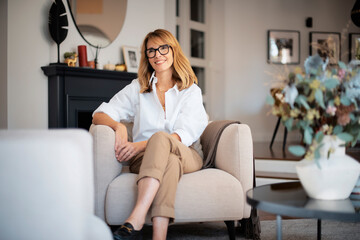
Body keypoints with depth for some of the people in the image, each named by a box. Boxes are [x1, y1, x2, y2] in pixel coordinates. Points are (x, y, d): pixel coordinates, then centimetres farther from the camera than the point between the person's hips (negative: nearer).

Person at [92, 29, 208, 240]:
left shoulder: (191, 91, 12)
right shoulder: (138, 88, 19)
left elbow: (184, 134, -4)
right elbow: (99, 115, 11)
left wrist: (139, 145, -19)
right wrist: (118, 125, -16)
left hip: (186, 155, 0)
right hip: (144, 158, 1)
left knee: (160, 137, -37)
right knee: (170, 162, -38)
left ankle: (136, 219, -53)